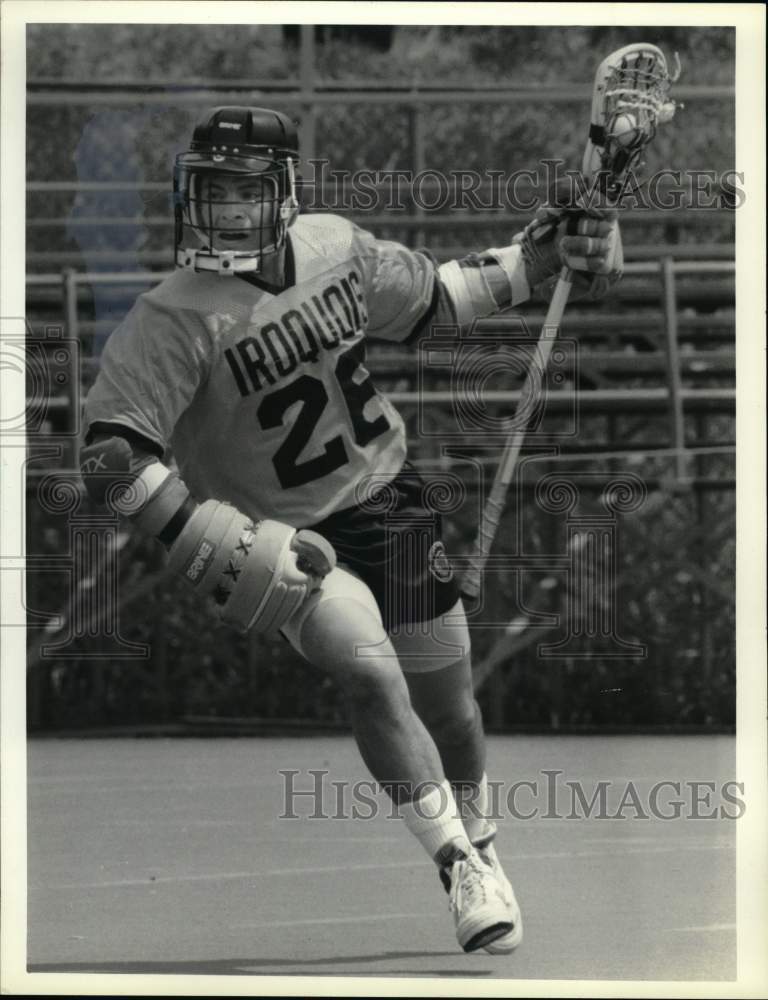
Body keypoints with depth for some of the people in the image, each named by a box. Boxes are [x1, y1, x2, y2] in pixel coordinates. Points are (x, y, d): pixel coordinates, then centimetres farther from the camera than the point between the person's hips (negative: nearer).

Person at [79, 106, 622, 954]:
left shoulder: (337, 251, -6)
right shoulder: (174, 322, -23)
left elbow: (434, 300, 14)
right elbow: (110, 456, -29)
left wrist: (541, 254, 9)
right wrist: (220, 545, -36)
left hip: (387, 502, 5)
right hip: (285, 537, -5)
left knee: (448, 709, 12)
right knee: (371, 675, -28)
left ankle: (478, 844, 41)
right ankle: (461, 869, -15)